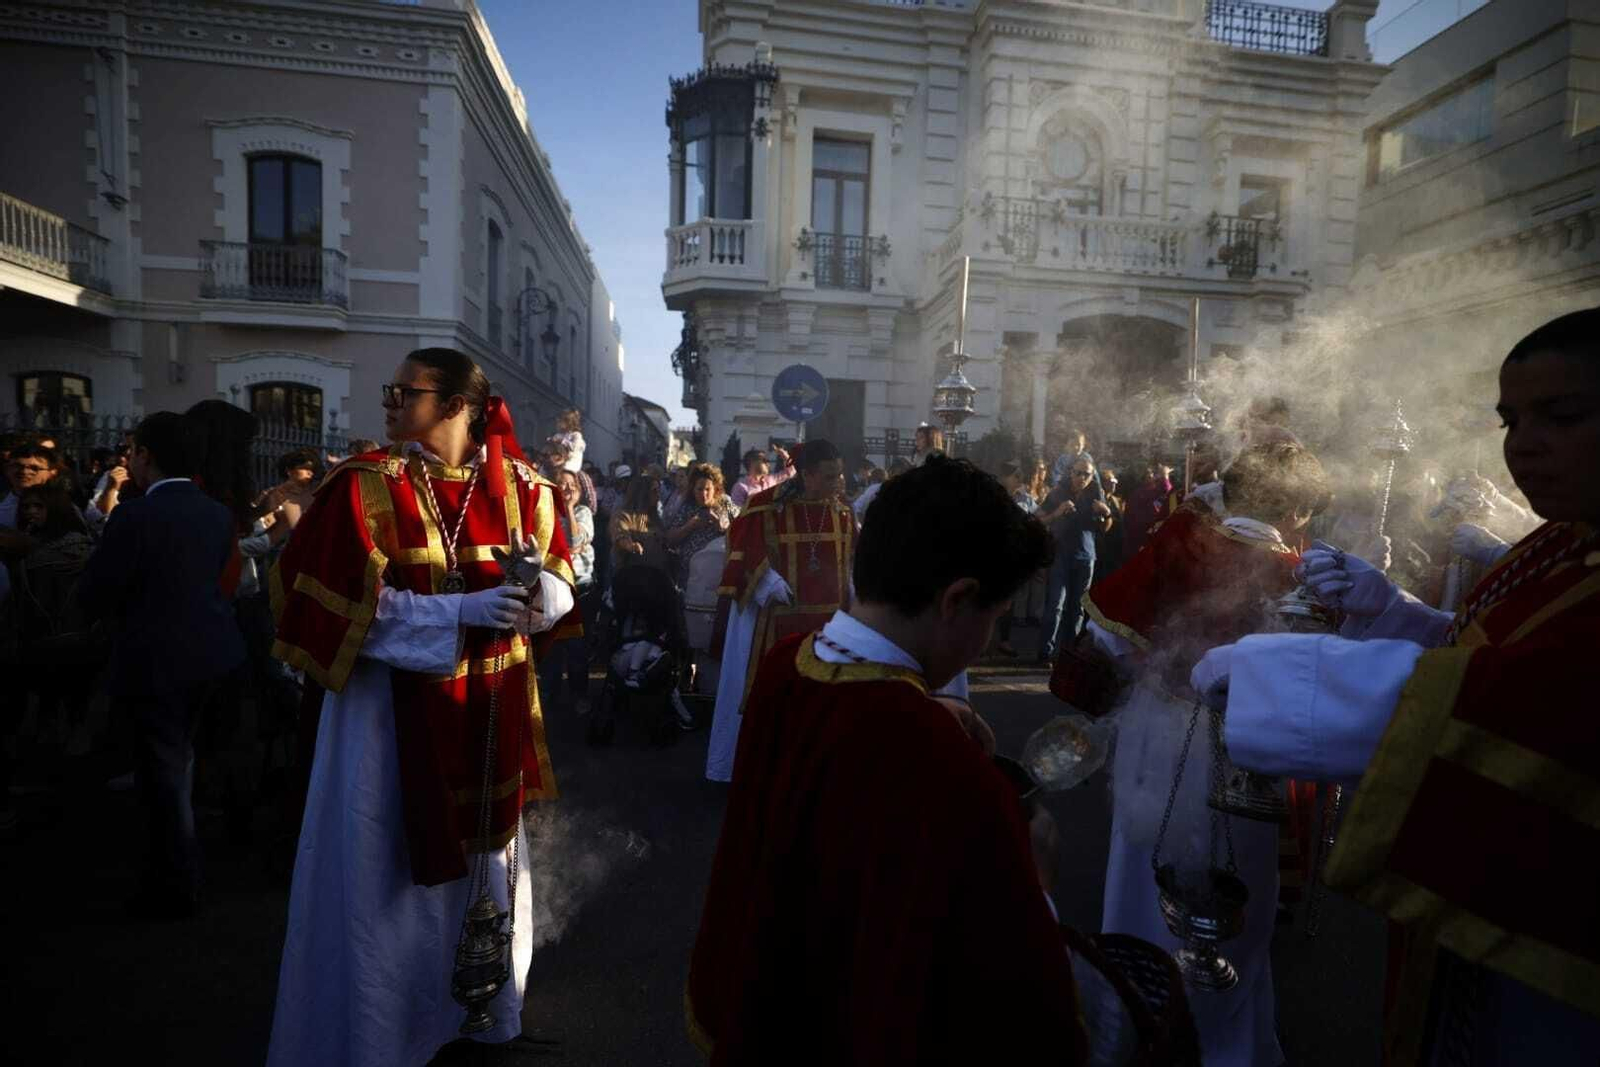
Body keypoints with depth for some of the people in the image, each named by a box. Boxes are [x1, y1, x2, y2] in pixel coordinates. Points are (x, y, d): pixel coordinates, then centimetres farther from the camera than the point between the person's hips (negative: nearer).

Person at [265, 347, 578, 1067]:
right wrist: (459, 610, -23)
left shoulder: (521, 486, 1)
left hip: (492, 710, 4)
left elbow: (560, 591, 3)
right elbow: (350, 602, -15)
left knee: (486, 859, 19)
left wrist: (535, 581, -20)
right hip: (396, 706, -3)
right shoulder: (364, 487, -8)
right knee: (390, 869, 7)